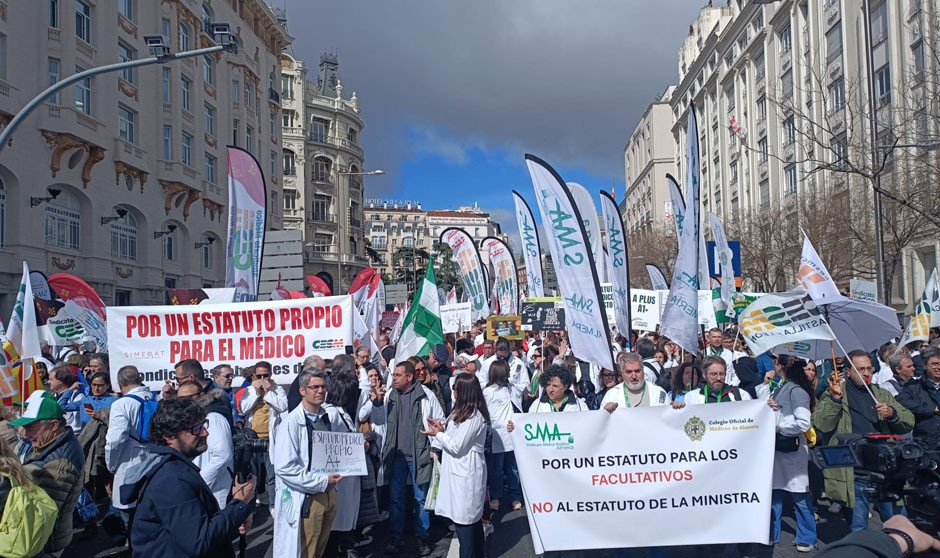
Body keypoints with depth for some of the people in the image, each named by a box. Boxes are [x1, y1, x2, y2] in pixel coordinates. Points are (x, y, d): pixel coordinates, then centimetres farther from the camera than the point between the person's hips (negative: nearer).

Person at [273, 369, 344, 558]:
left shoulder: (326, 418, 8)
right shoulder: (292, 422, -16)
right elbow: (284, 468, -22)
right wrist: (322, 481, -21)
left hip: (329, 493, 7)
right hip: (306, 498, -7)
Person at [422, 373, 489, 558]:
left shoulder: (473, 416, -19)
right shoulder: (464, 411, 12)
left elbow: (457, 446, -19)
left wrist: (437, 434, -7)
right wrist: (443, 429, 2)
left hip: (465, 474, -10)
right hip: (462, 472, 10)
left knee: (463, 521, -3)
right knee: (473, 518, 18)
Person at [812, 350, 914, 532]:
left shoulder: (882, 394, 16)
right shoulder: (831, 396, 3)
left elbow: (908, 422, 11)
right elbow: (819, 426, -11)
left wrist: (892, 412, -8)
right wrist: (836, 398, -20)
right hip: (852, 474, -4)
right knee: (858, 530, 4)